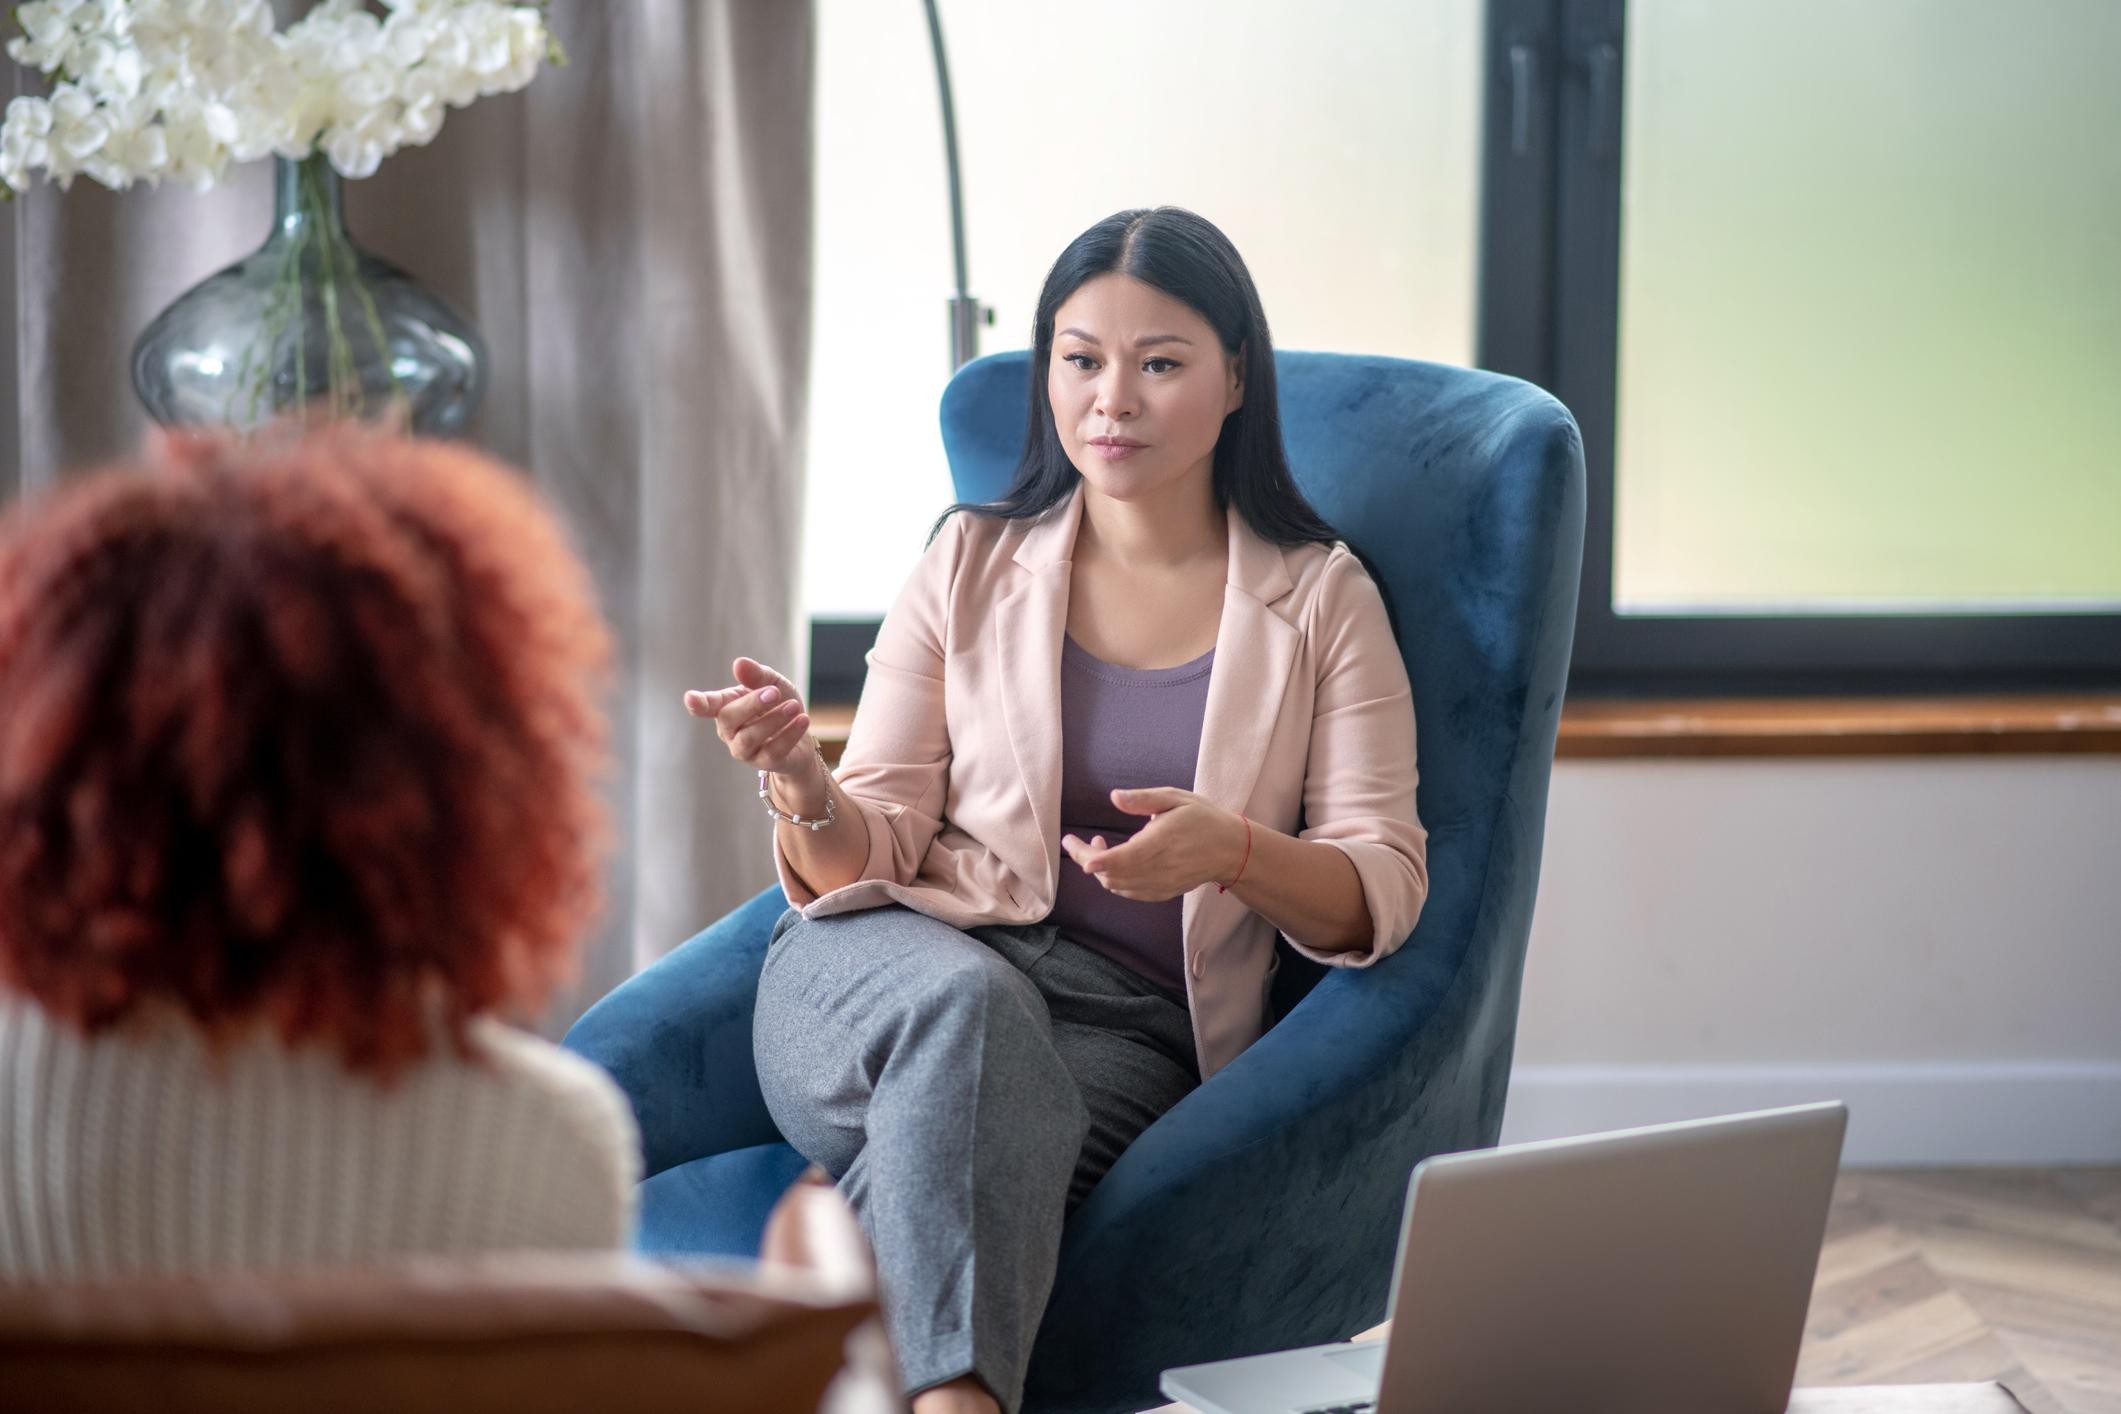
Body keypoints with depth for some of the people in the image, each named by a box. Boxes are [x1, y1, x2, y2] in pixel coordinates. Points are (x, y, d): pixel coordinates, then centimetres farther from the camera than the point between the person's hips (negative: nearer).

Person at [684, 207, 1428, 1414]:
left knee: (975, 1143, -37)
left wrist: (1233, 852, -18)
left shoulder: (1322, 600, 11)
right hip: (905, 964, 0)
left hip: (1136, 1028, 0)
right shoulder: (972, 563, 13)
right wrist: (806, 792, -17)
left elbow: (1384, 892, 3)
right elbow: (869, 852, 8)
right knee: (971, 1007, -38)